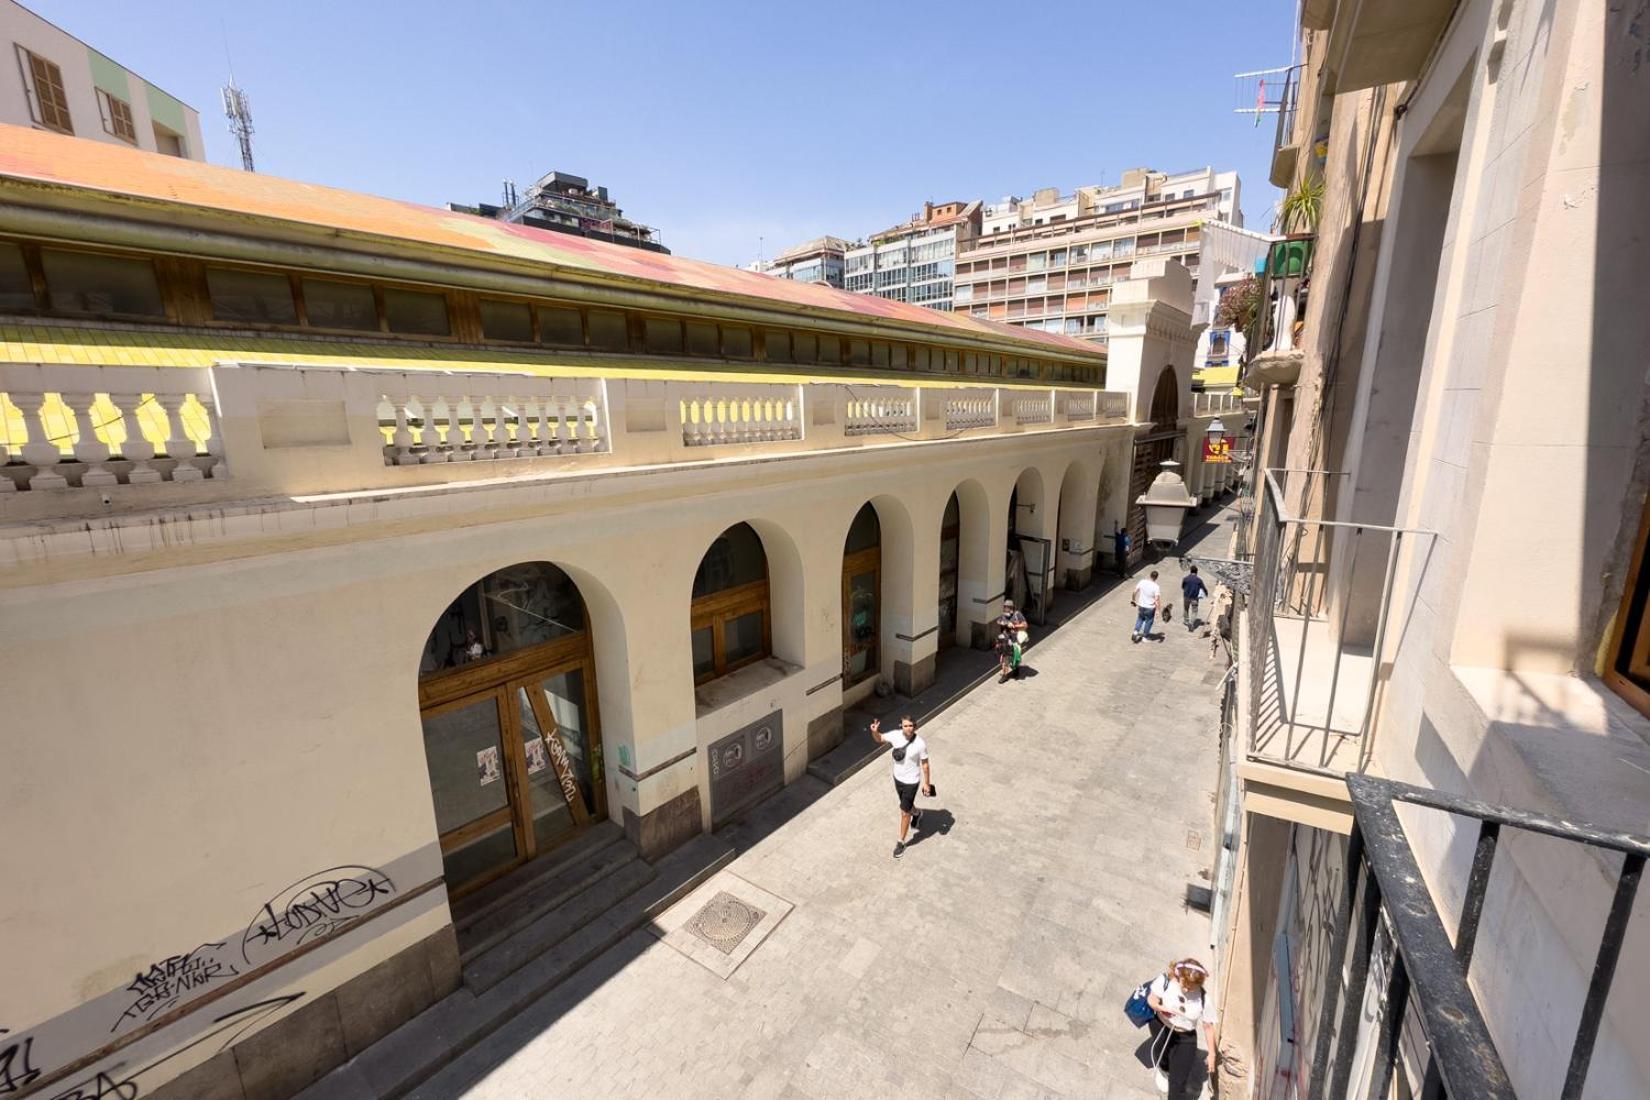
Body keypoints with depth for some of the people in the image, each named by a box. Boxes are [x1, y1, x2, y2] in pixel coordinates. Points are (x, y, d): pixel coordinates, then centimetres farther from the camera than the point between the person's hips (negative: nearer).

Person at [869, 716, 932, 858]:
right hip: (898, 778, 5)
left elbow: (925, 764, -13)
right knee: (906, 805, 28)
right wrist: (875, 731, -24)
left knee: (904, 813, 2)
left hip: (911, 782, -5)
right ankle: (917, 813, 62)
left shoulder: (920, 744, -25)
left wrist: (927, 783, -6)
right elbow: (879, 739, -1)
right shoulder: (896, 736, -17)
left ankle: (901, 842, 23)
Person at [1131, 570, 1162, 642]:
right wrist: (1157, 610, -17)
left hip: (1141, 606, 3)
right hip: (1150, 608, -3)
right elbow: (1156, 599, -22)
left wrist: (1133, 599, 13)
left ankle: (1136, 631, 13)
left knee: (1140, 618, 27)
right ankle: (1144, 636, 28)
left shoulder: (1142, 582, -10)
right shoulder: (1156, 587, -20)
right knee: (1149, 621, 17)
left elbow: (1135, 591, -3)